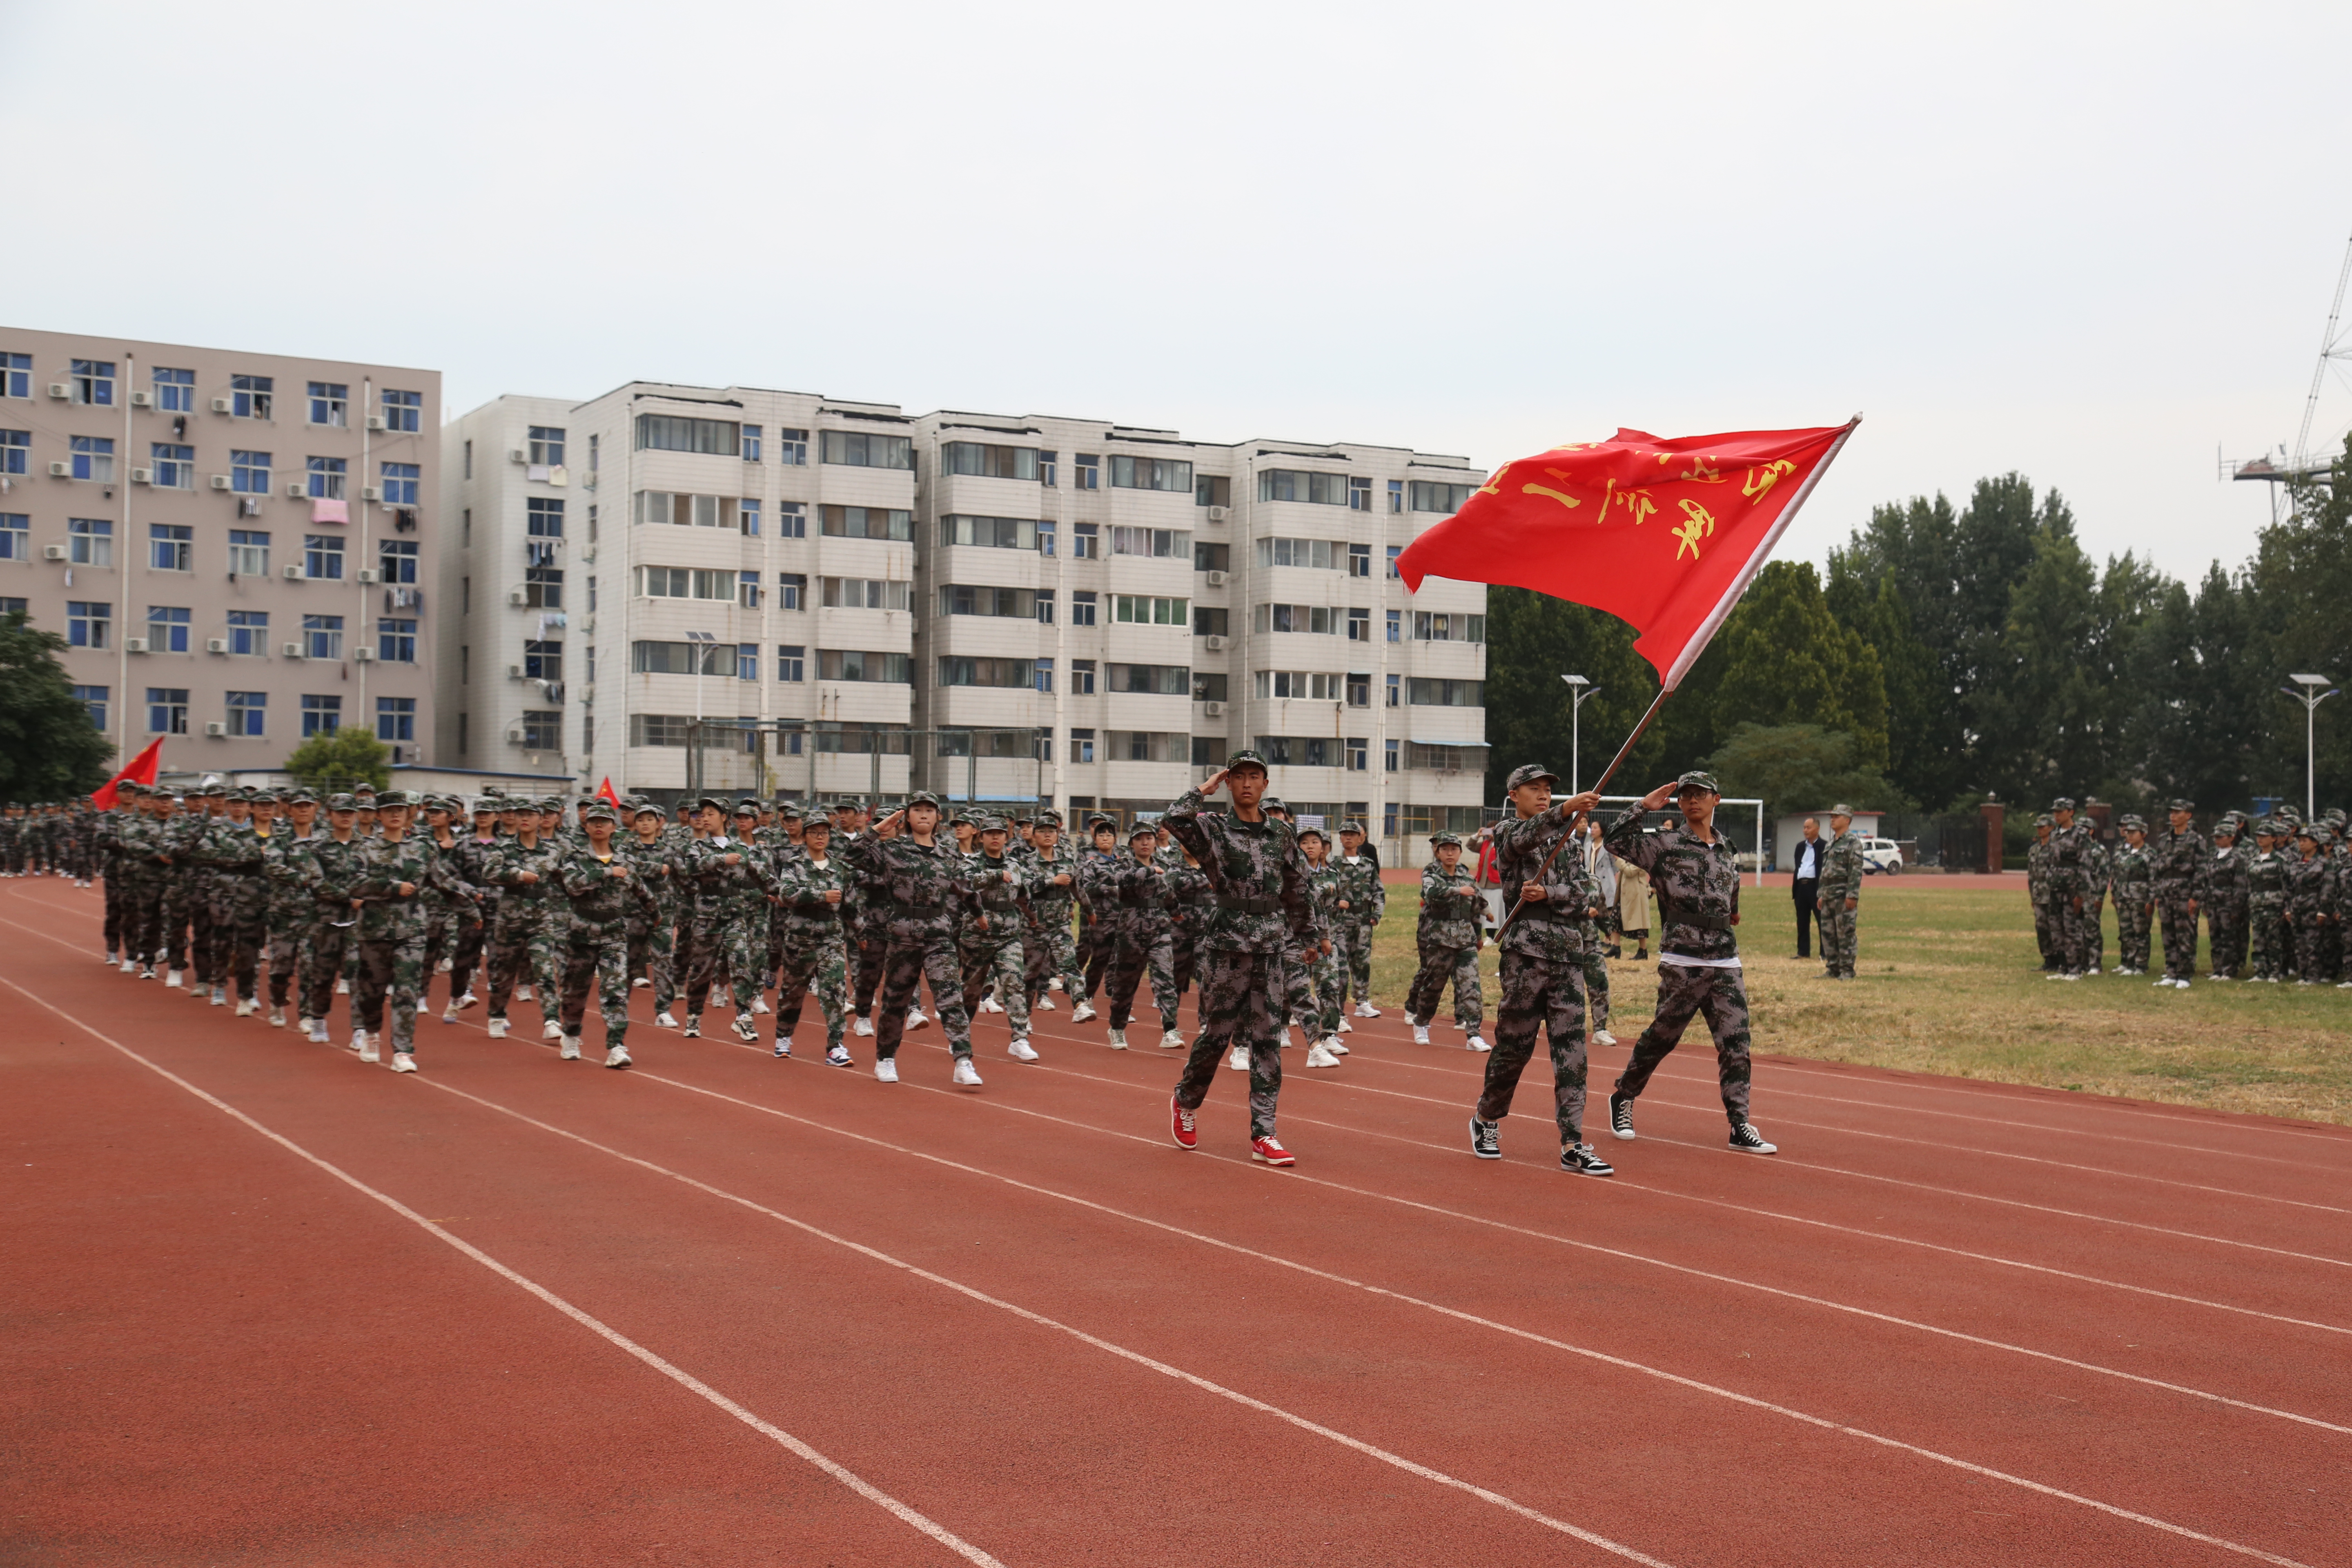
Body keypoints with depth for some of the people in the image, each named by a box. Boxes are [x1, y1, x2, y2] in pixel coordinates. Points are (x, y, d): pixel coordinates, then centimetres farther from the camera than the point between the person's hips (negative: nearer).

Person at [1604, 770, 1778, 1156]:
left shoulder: (1726, 849, 16)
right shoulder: (1666, 844, -1)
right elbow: (1618, 839, -13)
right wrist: (1645, 805, -10)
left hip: (1725, 964, 5)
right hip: (1681, 964, -5)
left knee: (1736, 1043, -2)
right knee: (1661, 1037, 3)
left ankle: (1740, 1126, 1)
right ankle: (1623, 1099, 24)